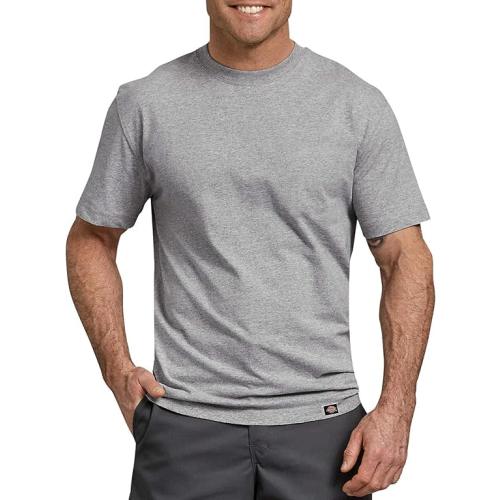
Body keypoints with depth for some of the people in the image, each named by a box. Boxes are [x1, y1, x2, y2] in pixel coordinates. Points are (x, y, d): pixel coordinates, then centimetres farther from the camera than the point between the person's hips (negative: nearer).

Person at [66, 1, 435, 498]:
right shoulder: (145, 103, 1)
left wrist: (396, 407, -9)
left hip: (323, 421, 0)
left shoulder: (358, 105, 0)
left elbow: (405, 258, 0)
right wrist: (117, 369, -2)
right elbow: (91, 238, 10)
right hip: (186, 421, 0)